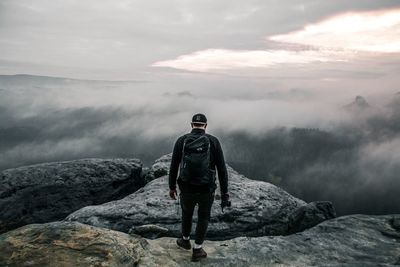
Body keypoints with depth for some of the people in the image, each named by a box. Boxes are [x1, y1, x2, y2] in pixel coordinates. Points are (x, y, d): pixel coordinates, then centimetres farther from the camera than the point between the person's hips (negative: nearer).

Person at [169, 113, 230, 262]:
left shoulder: (181, 141, -5)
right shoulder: (213, 141, -8)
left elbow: (173, 167, 2)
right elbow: (222, 169, -8)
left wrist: (172, 187, 16)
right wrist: (224, 193, 0)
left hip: (187, 189, 1)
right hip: (206, 190, -1)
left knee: (187, 212, 30)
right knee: (203, 217, 24)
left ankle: (185, 240, 52)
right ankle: (197, 250, 32)